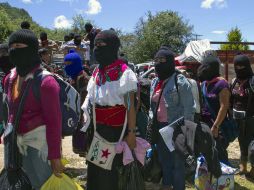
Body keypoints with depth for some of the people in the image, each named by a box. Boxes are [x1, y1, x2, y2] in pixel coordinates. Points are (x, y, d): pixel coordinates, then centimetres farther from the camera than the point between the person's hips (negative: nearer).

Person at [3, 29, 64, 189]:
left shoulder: (45, 81, -18)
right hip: (17, 142, 7)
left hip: (40, 142, -7)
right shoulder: (10, 79, 5)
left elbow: (54, 121, -18)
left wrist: (55, 156, -17)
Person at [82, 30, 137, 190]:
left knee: (109, 170, 4)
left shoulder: (124, 72, -10)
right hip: (97, 128, 6)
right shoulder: (96, 73, 9)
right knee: (94, 167, 14)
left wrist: (131, 132, -15)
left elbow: (130, 105, -12)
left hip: (116, 129, -6)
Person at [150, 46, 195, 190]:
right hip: (159, 126, 8)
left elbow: (188, 107, -14)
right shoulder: (155, 82, 10)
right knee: (163, 157, 19)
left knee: (177, 160, 4)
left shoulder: (180, 81, -13)